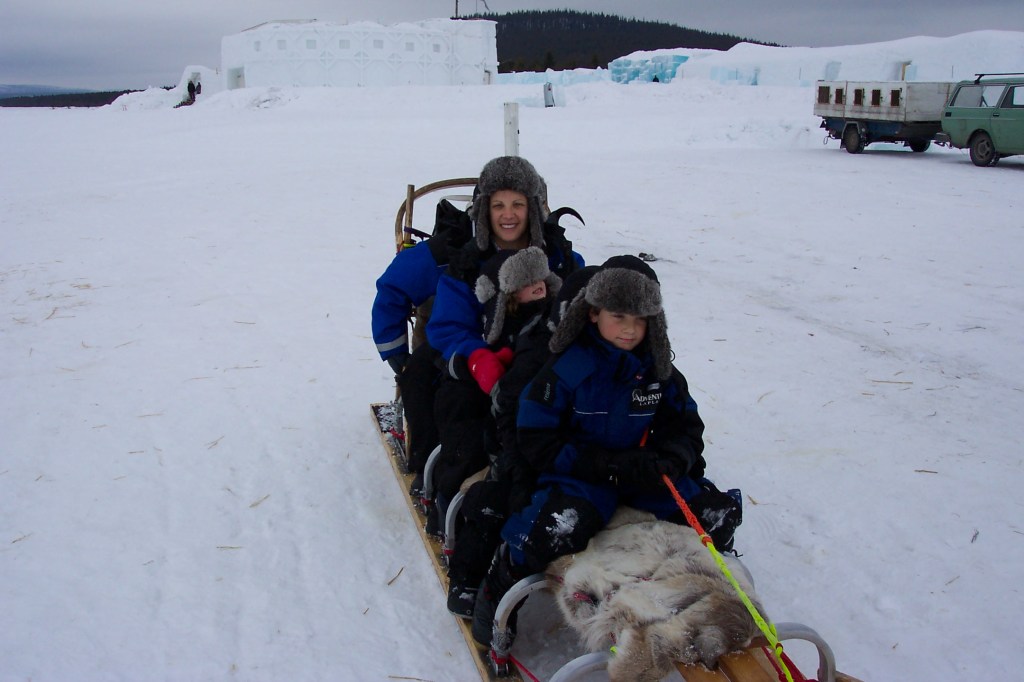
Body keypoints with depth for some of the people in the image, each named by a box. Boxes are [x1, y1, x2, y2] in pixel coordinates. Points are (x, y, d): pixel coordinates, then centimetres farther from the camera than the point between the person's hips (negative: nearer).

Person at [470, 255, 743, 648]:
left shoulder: (658, 369, 3)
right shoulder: (568, 367, -12)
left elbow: (686, 427, 10)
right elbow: (536, 442, -14)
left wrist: (669, 460, -15)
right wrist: (608, 465, -22)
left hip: (640, 472, 5)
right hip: (577, 473, -5)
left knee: (720, 513, -12)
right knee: (559, 526, -37)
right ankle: (499, 591, -9)